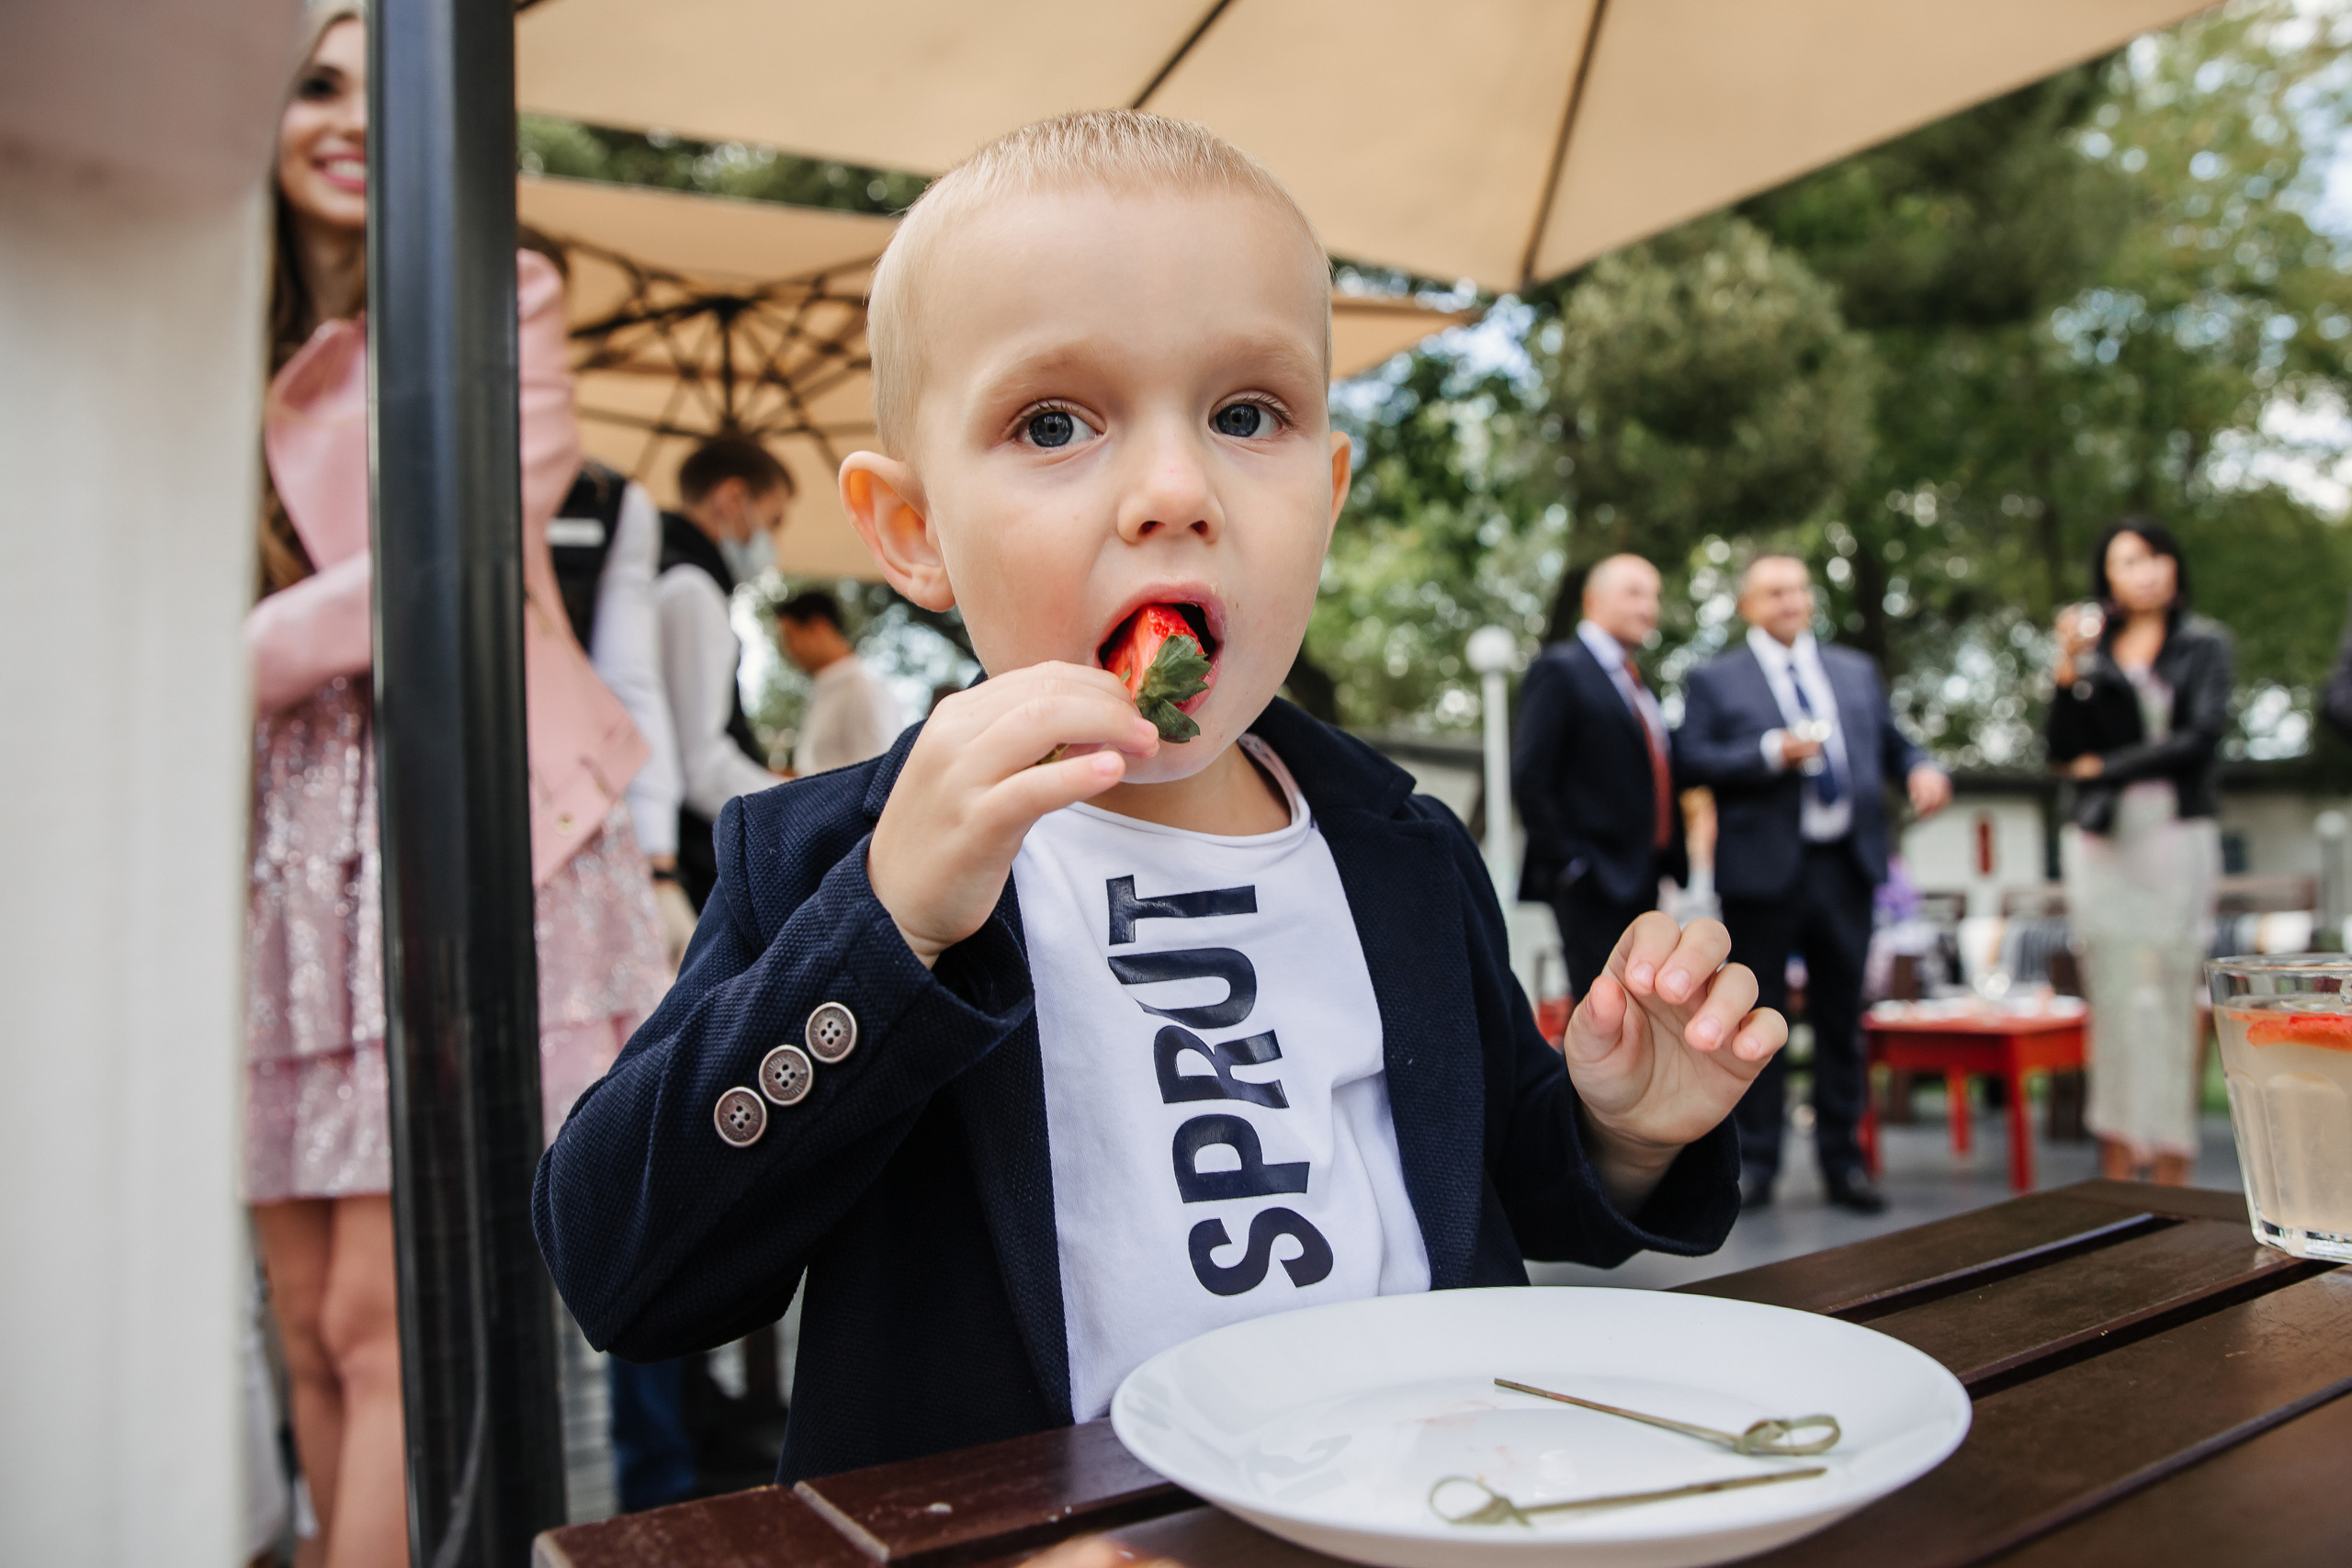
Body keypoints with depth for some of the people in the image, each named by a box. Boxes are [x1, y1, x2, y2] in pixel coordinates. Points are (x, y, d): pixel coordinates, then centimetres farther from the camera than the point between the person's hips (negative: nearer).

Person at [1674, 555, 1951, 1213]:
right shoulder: (1713, 680, 5)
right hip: (1764, 868, -4)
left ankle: (1843, 1161, 19)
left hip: (1846, 865, 4)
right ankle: (1755, 1162, 12)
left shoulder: (1857, 672, 19)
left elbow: (1891, 743, 20)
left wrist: (1922, 769, -2)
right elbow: (1691, 758, -7)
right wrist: (1771, 754, -18)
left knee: (1842, 1017, 8)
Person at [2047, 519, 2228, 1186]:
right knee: (2113, 993, 0)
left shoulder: (2204, 644, 8)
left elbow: (2201, 737, -5)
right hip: (2100, 841, 2)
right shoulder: (2090, 649, 13)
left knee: (2173, 991, -4)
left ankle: (2172, 1161, 0)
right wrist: (2068, 669, -6)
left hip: (2174, 835, -2)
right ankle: (2117, 1158, 4)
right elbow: (2062, 753, 4)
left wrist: (2107, 769, -3)